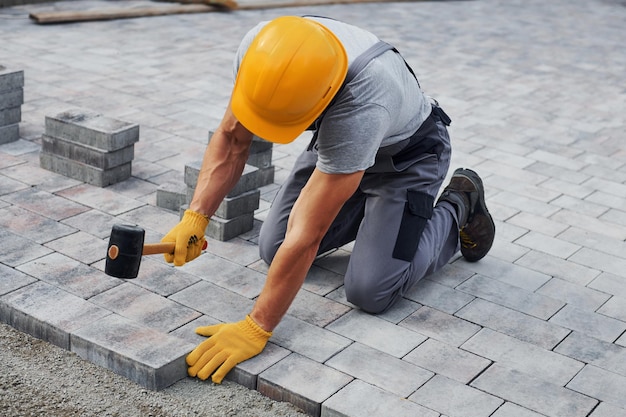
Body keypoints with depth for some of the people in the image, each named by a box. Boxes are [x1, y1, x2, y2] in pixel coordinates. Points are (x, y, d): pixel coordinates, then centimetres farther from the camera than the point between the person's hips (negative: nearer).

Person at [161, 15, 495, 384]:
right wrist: (195, 217, -26)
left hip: (406, 155, -6)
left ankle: (458, 206, 10)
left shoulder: (358, 109, -45)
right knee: (274, 250, -1)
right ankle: (372, 205, 22)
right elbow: (232, 138, -13)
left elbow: (306, 236, -42)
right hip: (335, 142, 6)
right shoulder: (259, 51, -28)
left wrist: (257, 328, -36)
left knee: (371, 291, -15)